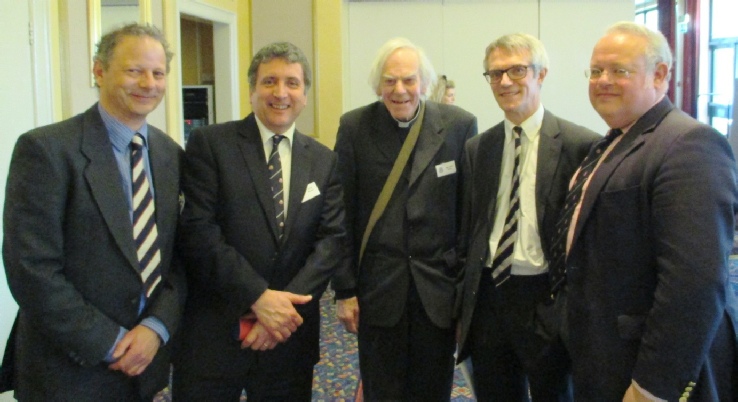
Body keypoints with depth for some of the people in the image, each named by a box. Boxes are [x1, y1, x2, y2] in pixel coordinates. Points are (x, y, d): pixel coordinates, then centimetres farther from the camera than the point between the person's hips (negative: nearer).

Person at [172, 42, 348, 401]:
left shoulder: (324, 161, 7)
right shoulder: (209, 143, -4)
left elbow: (334, 239, -1)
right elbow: (198, 230, -12)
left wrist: (284, 304, -13)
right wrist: (259, 296, -17)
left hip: (289, 332, 3)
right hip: (213, 331, -3)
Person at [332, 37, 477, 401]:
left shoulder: (460, 125, -4)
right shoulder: (354, 127, -3)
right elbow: (343, 216, -1)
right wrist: (344, 289, -2)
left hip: (440, 287, 0)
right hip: (378, 286, 0)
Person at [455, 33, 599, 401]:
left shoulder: (581, 145, -9)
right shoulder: (476, 149, 6)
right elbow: (468, 232, 10)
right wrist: (463, 308, 9)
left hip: (545, 299, -4)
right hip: (487, 298, 4)